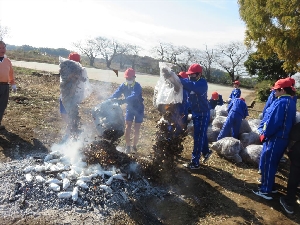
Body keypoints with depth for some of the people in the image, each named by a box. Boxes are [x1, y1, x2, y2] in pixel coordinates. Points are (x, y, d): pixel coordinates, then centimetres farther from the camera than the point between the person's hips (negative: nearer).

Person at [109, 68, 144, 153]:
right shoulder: (124, 85, -9)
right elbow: (116, 93, -21)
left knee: (136, 130, 2)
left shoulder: (137, 86, -25)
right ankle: (128, 146, 8)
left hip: (139, 109, -3)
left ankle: (134, 146, 20)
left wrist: (123, 100, -58)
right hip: (129, 109, 4)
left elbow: (134, 96, -43)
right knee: (127, 128, -4)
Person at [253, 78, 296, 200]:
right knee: (271, 163, 21)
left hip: (274, 138, -9)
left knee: (267, 163, 1)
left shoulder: (281, 103, -21)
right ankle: (269, 185, 34)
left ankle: (266, 191, 10)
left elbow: (272, 122, -23)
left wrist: (264, 134, -9)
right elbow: (289, 121, 15)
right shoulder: (291, 102, 10)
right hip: (282, 138, 9)